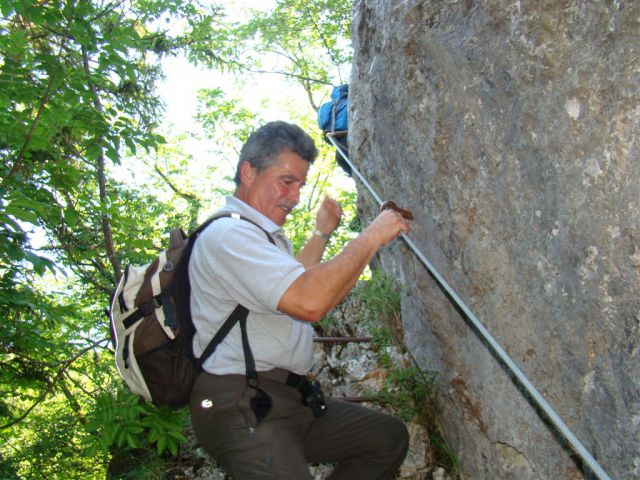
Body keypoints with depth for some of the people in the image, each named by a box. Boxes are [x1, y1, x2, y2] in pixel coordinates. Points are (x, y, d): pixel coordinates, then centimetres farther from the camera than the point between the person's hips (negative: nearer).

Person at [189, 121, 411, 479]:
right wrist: (371, 238, -16)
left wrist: (321, 233, 36)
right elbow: (309, 303, -26)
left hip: (288, 397, 11)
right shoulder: (228, 234, -14)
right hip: (241, 408, -11)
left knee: (390, 437, 9)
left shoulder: (266, 235, 22)